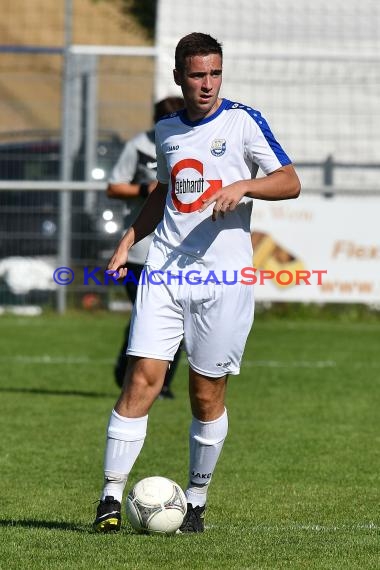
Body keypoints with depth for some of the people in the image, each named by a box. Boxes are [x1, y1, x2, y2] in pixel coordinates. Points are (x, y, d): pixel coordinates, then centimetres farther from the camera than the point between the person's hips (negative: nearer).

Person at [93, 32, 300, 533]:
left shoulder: (243, 121, -1)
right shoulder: (167, 130, 13)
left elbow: (290, 182, -4)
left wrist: (243, 185, -21)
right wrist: (129, 239, 17)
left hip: (223, 275, -3)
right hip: (165, 269, 3)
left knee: (207, 395, 2)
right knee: (142, 379, -9)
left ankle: (196, 502, 17)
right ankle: (111, 498, -8)